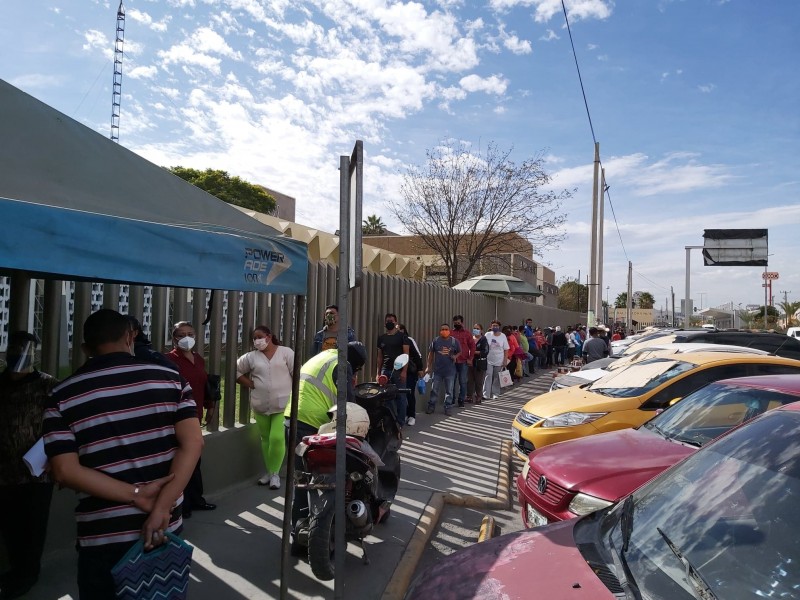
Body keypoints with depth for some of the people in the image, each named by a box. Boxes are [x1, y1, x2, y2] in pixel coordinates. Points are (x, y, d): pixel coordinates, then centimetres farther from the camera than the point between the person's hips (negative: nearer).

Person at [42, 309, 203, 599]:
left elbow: (65, 471, -12)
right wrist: (161, 508, -16)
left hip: (103, 536, -1)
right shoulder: (171, 379, -3)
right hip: (167, 527, 1)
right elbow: (192, 443, -14)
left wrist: (135, 495, -12)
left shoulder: (62, 397, -3)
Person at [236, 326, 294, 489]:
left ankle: (275, 473, 6)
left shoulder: (286, 352, -2)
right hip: (260, 406, 3)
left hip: (283, 404, -3)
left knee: (277, 438, -9)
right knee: (265, 439, 11)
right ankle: (269, 472, 24)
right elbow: (236, 371, 12)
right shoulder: (251, 357, 5)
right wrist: (250, 384, 2)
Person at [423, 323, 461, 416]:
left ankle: (447, 408, 17)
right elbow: (431, 354, 6)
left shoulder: (454, 341, -2)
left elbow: (459, 352, 11)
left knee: (449, 390, 7)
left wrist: (455, 356, -11)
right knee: (434, 390, 7)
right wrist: (429, 366, 4)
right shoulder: (435, 341, -1)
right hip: (437, 370, 0)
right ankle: (431, 407, 18)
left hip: (450, 371, 0)